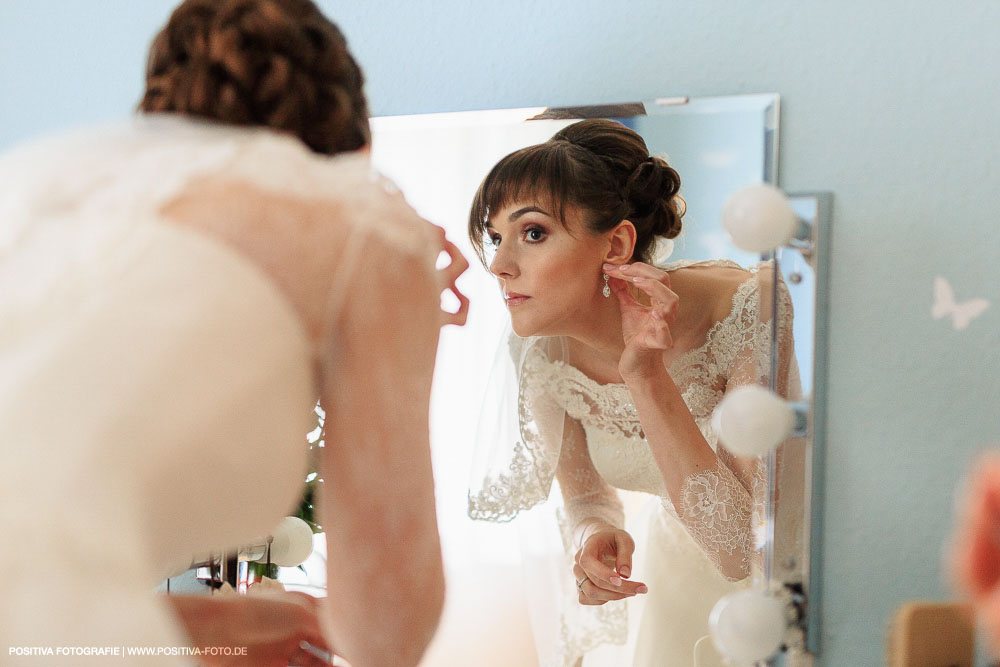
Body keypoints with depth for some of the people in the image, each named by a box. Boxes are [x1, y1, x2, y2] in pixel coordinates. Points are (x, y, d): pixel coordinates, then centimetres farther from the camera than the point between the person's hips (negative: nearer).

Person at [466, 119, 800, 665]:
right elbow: (584, 495, -3)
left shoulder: (748, 307, -31)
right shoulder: (538, 349, -19)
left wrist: (646, 375, -38)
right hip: (675, 563, 3)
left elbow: (743, 551, -33)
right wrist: (594, 534, -27)